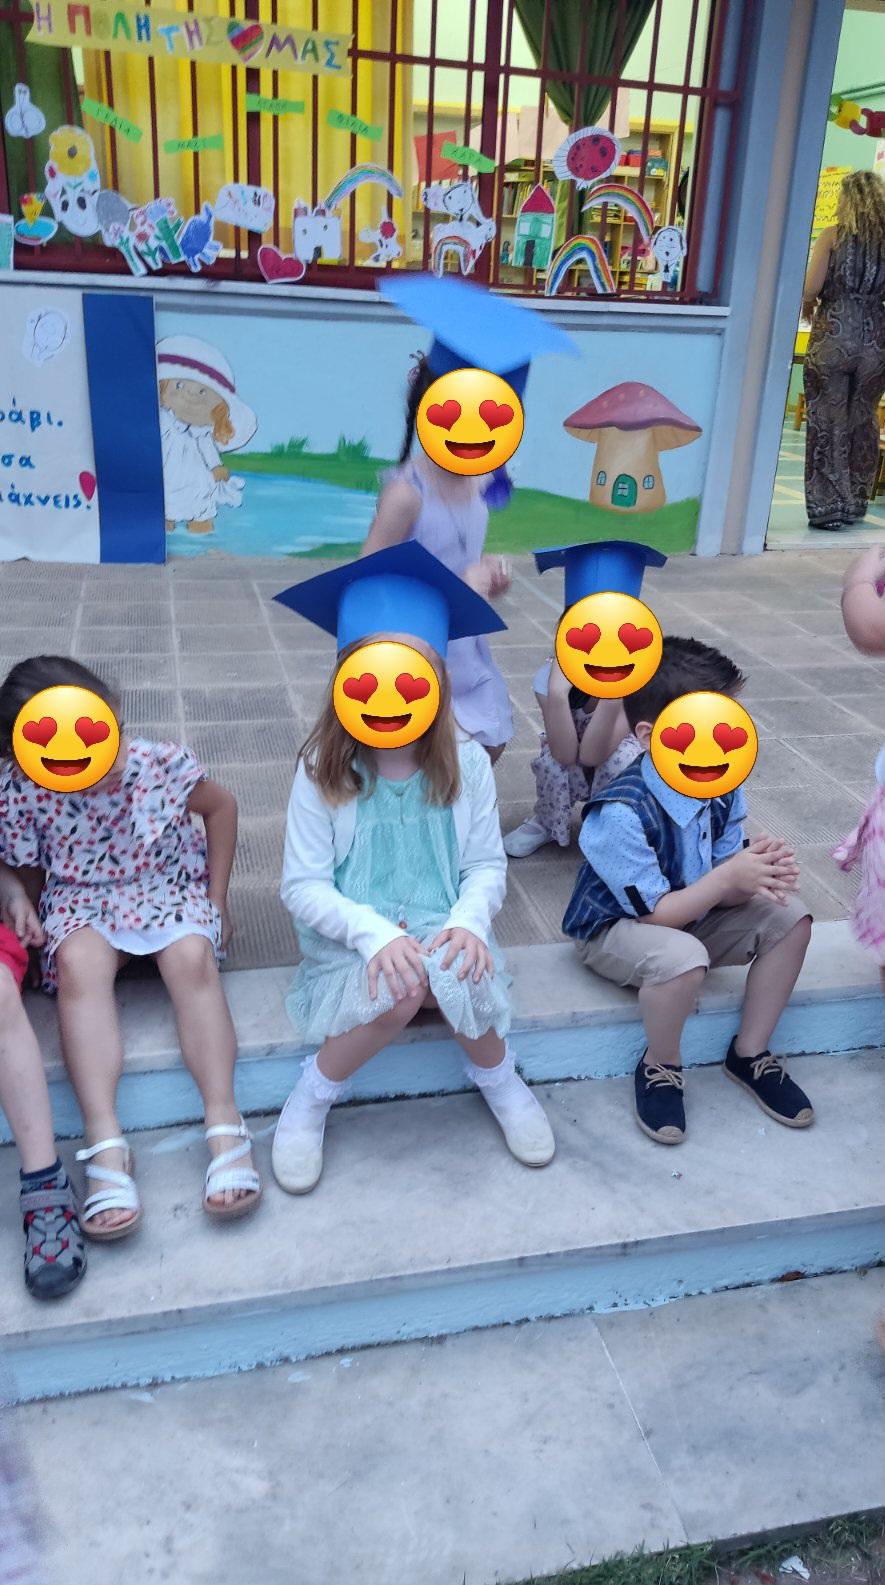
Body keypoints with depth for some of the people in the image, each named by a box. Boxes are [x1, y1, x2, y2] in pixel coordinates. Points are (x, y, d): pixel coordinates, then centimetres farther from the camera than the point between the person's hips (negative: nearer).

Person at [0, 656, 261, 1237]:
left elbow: (222, 805, 0)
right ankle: (105, 1141, -37)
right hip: (81, 901, 0)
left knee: (193, 957, -32)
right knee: (79, 964, -33)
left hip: (170, 890, 0)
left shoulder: (161, 763, -18)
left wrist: (216, 899, 1)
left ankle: (224, 1120, -32)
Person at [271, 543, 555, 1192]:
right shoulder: (323, 772, -10)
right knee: (401, 988, -34)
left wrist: (469, 920, -22)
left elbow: (487, 865, 0)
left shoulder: (466, 765, -5)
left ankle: (499, 1077, 3)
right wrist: (376, 933, -26)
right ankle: (310, 1102, -5)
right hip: (354, 938, -1)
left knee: (451, 977, -32)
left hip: (442, 930, 2)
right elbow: (303, 885, -11)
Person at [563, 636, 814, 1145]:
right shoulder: (620, 814, -32)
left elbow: (724, 889, -8)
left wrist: (760, 875, -31)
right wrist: (727, 878, -33)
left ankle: (750, 1054, 6)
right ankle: (661, 1067, -5)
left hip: (689, 915, 7)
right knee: (683, 959, -38)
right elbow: (653, 913, -26)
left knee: (790, 917, -11)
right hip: (615, 930, -7)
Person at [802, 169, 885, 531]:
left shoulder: (832, 236, -4)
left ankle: (827, 506, 3)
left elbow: (811, 288, -11)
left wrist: (808, 307, 9)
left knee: (827, 423, 3)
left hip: (832, 336, -3)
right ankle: (855, 503, 22)